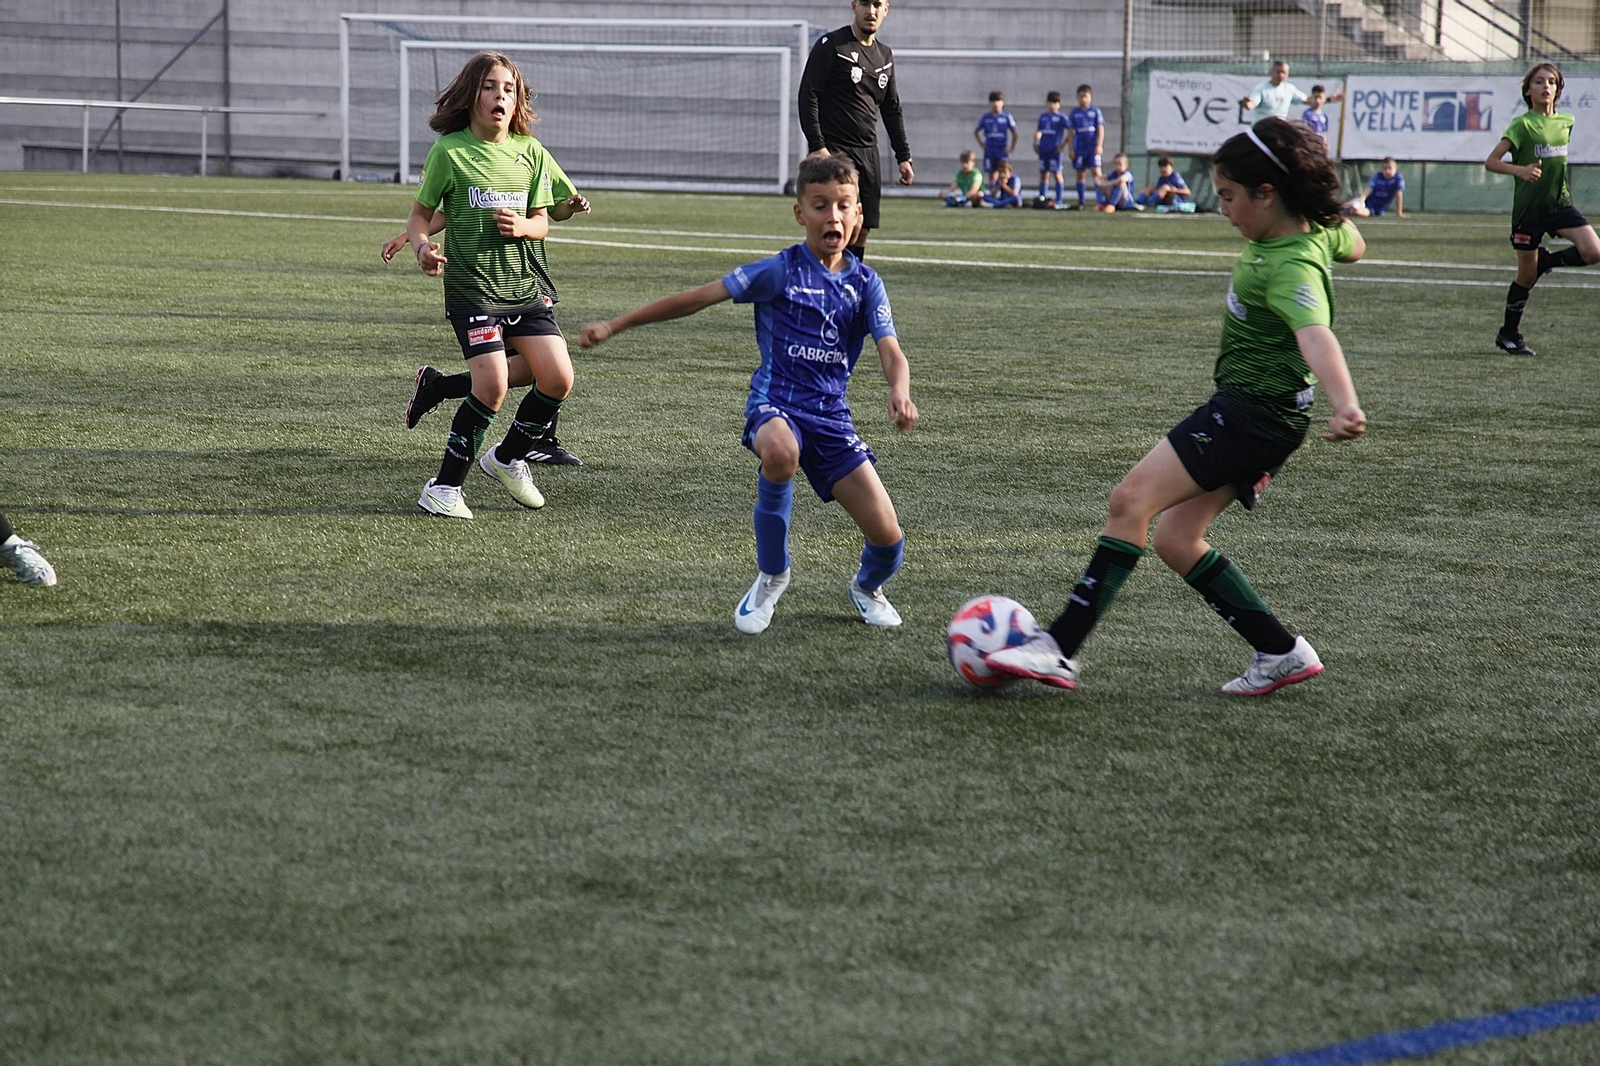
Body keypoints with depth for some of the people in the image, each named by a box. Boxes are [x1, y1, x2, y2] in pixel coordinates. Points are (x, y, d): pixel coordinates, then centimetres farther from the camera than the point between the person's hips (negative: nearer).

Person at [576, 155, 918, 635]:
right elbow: (699, 297, -4)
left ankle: (867, 587, 33)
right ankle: (771, 576, -15)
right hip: (776, 402, -3)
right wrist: (615, 326, -6)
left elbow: (891, 351, -4)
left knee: (888, 537, -8)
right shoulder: (781, 270, -4)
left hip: (831, 415, 3)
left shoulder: (866, 284, 6)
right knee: (780, 452, -41)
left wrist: (899, 393, -29)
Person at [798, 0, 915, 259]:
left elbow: (892, 110, 23)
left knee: (862, 229, 3)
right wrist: (817, 147, -17)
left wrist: (903, 156, 17)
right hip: (834, 151, -7)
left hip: (868, 153, 7)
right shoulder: (831, 45, -5)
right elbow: (808, 96, -9)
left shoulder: (885, 56, 16)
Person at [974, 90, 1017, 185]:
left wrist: (1011, 148, -1)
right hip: (989, 150, 2)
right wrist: (982, 144, 6)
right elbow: (976, 131, 15)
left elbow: (1015, 133, 4)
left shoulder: (1006, 117, -1)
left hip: (1002, 149, -2)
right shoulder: (985, 117, 4)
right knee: (991, 174, 4)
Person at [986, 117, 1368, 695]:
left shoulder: (1292, 268, -23)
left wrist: (1346, 406, -56)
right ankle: (1280, 652, 10)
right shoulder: (1319, 228, 5)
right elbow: (1352, 246, 28)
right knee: (1175, 540, 7)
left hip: (1254, 410, -10)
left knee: (1131, 500, -17)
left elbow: (1316, 335, -42)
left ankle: (1060, 649, -21)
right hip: (1249, 411, 10)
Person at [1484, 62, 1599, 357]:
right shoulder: (1523, 125, -10)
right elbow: (1491, 162, -14)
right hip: (1528, 207, -5)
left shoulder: (1566, 122, 6)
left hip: (1560, 203, 5)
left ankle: (1544, 261, 10)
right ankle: (1509, 334, 21)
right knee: (1526, 277, 3)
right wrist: (1520, 170, -29)